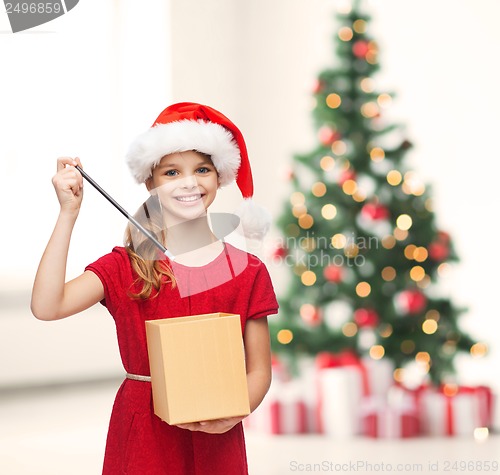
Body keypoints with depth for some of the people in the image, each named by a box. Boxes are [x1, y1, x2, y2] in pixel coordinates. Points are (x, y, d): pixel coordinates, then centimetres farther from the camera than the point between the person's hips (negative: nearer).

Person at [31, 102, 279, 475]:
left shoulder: (247, 272, 0)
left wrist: (232, 415, -18)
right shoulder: (125, 266, -1)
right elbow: (46, 307, -16)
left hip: (215, 442, 1)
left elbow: (259, 370, 3)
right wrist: (69, 212, -15)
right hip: (143, 435, 0)